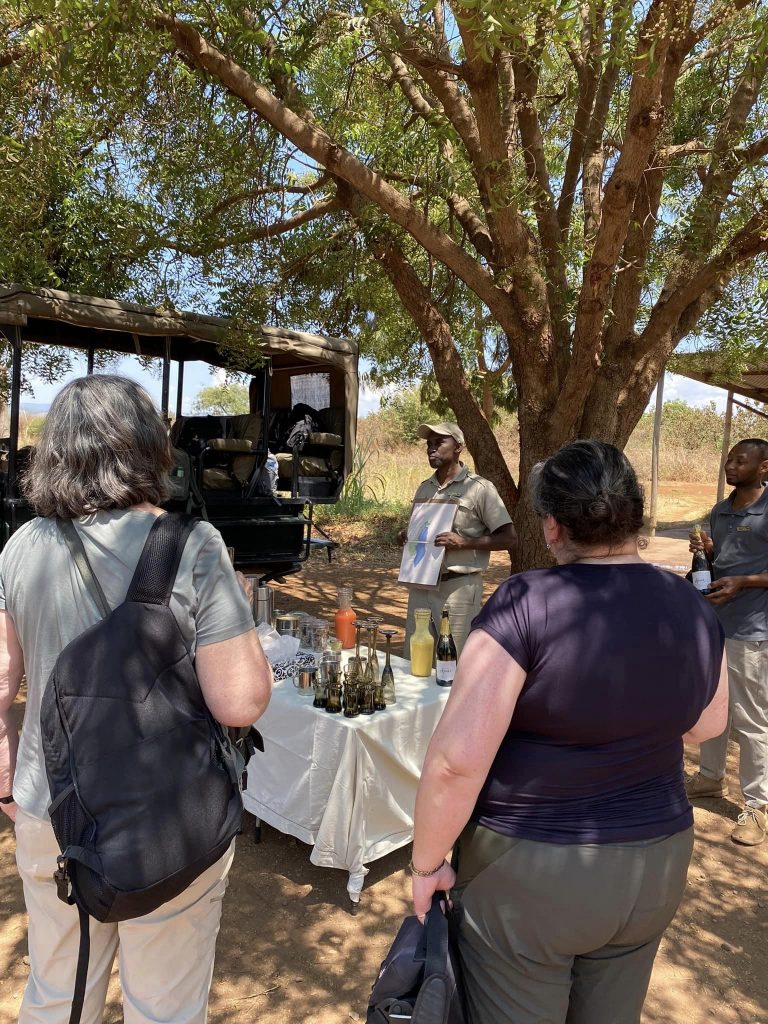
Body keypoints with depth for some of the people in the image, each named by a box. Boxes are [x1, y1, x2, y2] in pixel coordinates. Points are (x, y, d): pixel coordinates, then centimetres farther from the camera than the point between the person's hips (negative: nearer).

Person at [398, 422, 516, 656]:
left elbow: (509, 538, -10)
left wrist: (463, 542, -20)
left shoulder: (479, 488, -8)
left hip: (459, 587, -6)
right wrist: (406, 536, 2)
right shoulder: (424, 488, 13)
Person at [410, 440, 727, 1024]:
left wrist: (427, 862, -11)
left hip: (529, 873, -5)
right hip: (655, 866, 6)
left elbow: (457, 759, -25)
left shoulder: (525, 605, -24)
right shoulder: (694, 610, -6)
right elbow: (706, 725, 11)